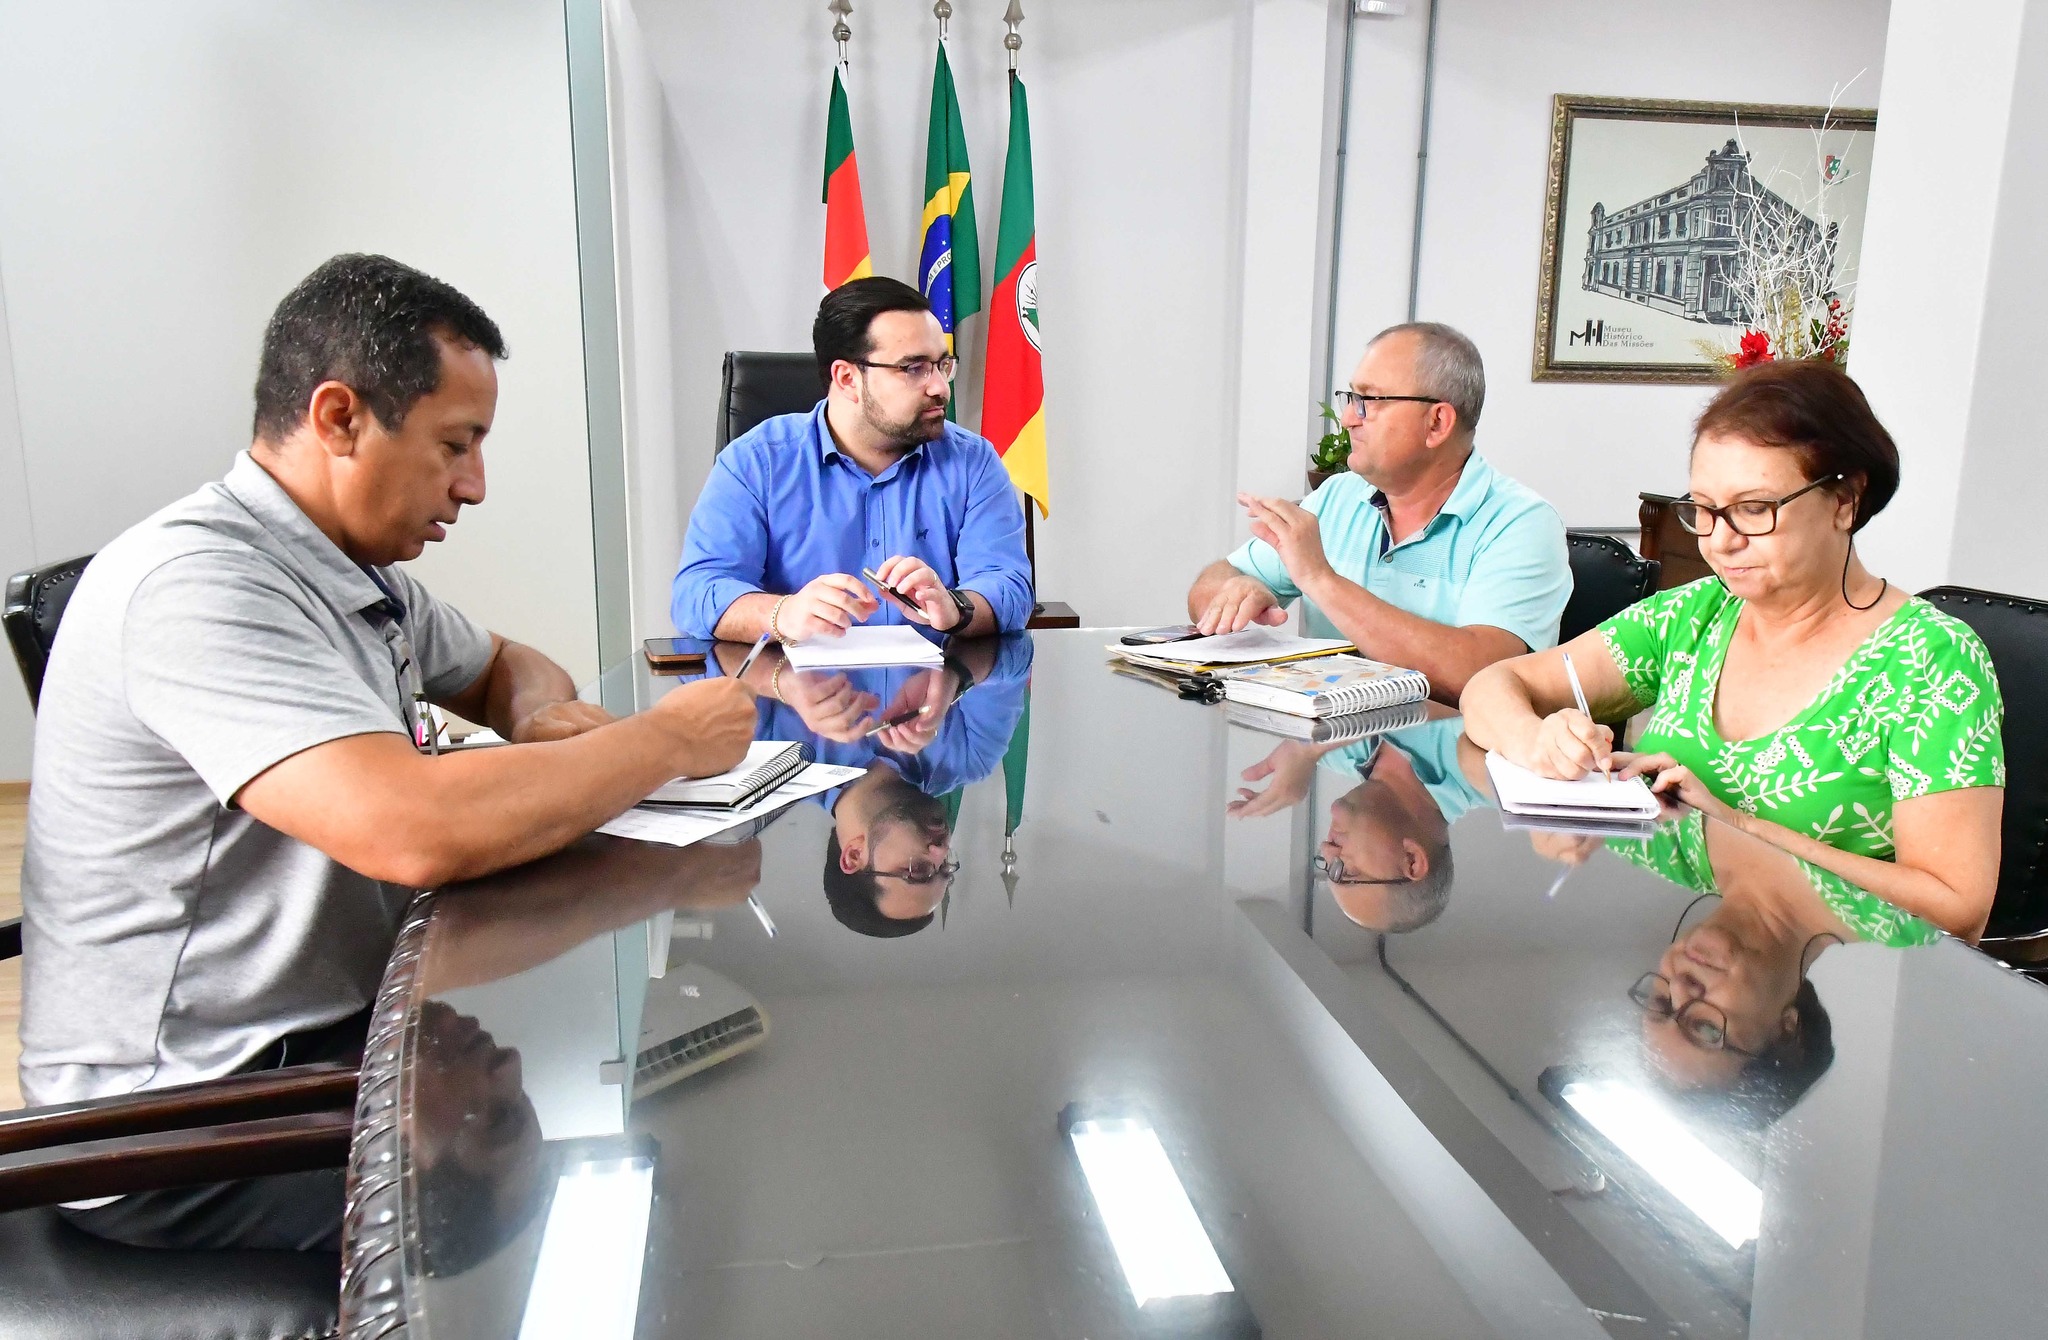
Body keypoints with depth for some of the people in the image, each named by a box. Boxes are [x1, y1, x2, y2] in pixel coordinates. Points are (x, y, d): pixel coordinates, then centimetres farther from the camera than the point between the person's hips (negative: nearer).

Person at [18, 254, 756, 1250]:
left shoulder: (359, 571, 5)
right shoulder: (199, 586, -24)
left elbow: (503, 666, 23)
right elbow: (420, 831, -37)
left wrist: (541, 719, -2)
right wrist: (668, 738, -23)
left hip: (341, 1016, 8)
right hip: (189, 1126, -8)